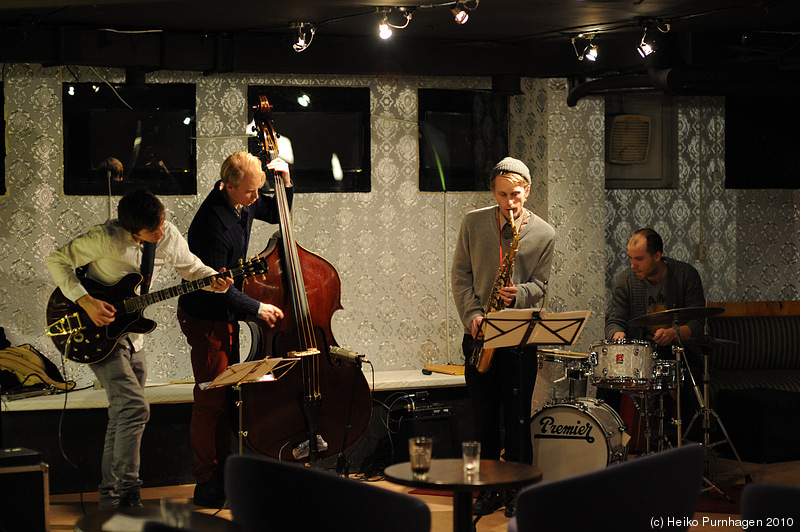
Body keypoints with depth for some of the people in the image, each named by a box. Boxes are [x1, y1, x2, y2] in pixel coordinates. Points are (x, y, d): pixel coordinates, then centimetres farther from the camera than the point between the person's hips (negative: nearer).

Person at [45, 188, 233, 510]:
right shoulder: (106, 238, -23)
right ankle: (127, 494, -14)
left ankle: (110, 494, 22)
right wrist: (86, 302, -24)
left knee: (123, 416, 12)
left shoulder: (168, 236, -6)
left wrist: (213, 281, -13)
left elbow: (192, 268, 9)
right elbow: (57, 261, -15)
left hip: (131, 337, 7)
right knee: (135, 407, -18)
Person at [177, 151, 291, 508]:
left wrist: (286, 182, 2)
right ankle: (206, 485, 2)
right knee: (211, 399, -6)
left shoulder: (243, 203, -1)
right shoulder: (213, 223, -29)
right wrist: (257, 308, -18)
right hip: (205, 318, -9)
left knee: (225, 396, 15)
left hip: (225, 315, 9)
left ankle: (222, 474, 25)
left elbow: (276, 213, 20)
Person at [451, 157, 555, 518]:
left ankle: (516, 491, 12)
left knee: (517, 418, 1)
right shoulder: (473, 223, 5)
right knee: (484, 416, 6)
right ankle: (487, 490, 16)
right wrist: (472, 314, -7)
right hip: (479, 335, 2)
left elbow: (539, 284, 1)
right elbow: (460, 273, 6)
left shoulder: (544, 234, 1)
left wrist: (518, 294, -20)